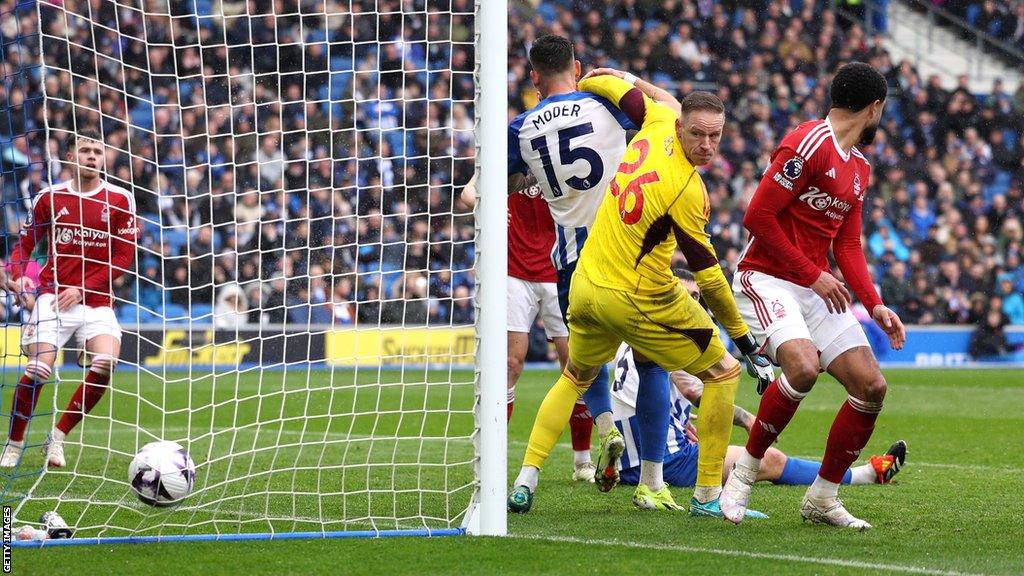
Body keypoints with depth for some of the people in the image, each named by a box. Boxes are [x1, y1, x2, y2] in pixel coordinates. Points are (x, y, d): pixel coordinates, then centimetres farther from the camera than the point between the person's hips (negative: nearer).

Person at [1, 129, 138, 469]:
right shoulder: (48, 198, 5)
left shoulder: (119, 200, 2)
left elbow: (124, 257, -1)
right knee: (37, 370, -16)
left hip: (96, 301, 0)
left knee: (106, 364, -23)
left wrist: (83, 288, -10)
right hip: (53, 296, 0)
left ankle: (58, 438, -5)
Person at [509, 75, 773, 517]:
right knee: (722, 373, 7)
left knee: (576, 378, 29)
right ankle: (708, 496, 5)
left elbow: (615, 85, 12)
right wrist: (742, 335, -8)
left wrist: (590, 81, 35)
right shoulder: (687, 188, -22)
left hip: (585, 286, 8)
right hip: (639, 299, -8)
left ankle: (525, 481, 18)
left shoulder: (658, 123, -6)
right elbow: (708, 275, -17)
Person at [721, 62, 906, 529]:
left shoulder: (859, 168, 16)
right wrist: (814, 275, -14)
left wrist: (874, 305, 4)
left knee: (871, 387, -1)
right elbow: (758, 217, -18)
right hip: (766, 278, -9)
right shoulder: (808, 145, -14)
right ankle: (743, 474, -13)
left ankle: (823, 498, 12)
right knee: (803, 366, -32)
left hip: (816, 290, 9)